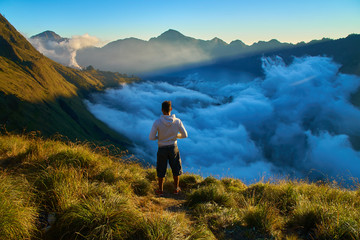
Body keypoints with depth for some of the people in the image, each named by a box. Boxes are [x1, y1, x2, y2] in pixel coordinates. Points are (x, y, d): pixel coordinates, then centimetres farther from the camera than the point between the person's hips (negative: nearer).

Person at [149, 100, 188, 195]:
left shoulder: (157, 122, -19)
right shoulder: (177, 121, -13)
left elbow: (151, 137, -16)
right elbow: (185, 135, -5)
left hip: (162, 149, -1)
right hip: (173, 148, 1)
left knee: (161, 170, 16)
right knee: (176, 169, 20)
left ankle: (160, 190, 30)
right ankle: (176, 188, 32)